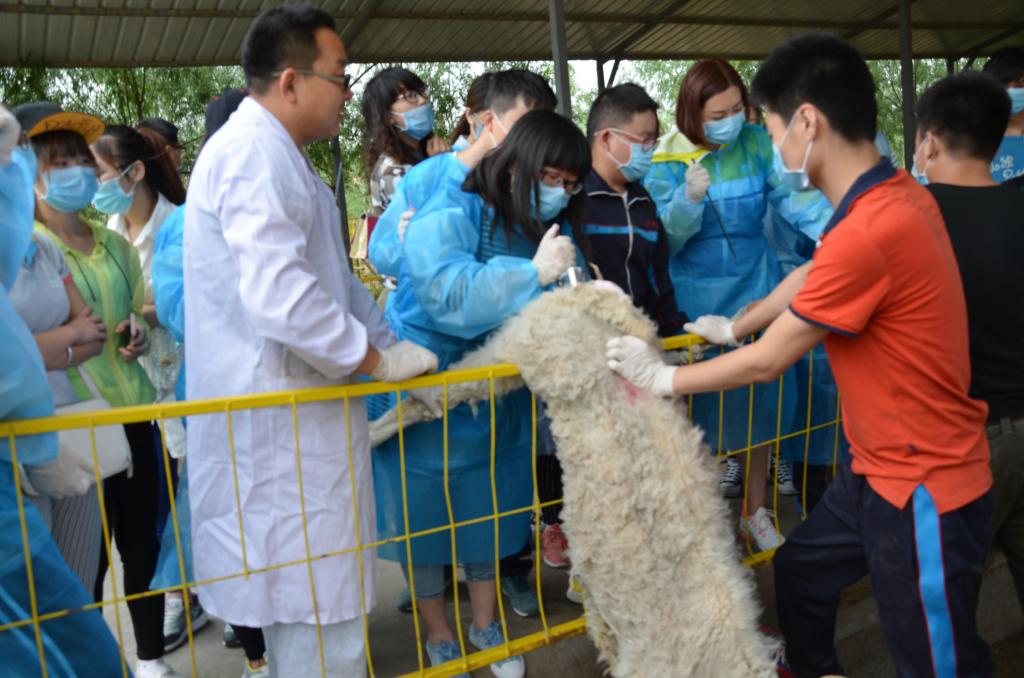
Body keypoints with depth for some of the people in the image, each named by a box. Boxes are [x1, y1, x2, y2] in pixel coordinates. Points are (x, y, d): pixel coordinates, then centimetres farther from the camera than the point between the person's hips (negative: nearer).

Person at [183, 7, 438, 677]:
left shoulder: (276, 155, 17)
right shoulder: (254, 153, -17)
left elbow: (337, 281, 21)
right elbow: (281, 301, -28)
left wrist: (400, 351, 13)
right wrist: (378, 359, -14)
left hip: (295, 418, 10)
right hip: (282, 427, -10)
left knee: (305, 607, 22)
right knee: (324, 623, -1)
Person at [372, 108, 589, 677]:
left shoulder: (549, 227, 1)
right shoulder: (450, 215, -22)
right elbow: (448, 294, -37)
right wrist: (534, 273, -37)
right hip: (426, 394, -6)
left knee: (491, 510, 17)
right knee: (425, 516, 8)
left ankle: (485, 624, 40)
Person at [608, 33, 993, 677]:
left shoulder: (869, 231, -30)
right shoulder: (900, 192, -1)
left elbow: (766, 361, -19)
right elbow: (810, 276, 17)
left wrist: (663, 378, -4)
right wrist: (733, 325, 26)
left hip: (925, 488, -9)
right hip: (882, 467, 9)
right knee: (799, 572, 25)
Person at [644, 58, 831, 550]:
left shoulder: (756, 142, -4)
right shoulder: (666, 160, -8)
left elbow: (790, 194, -14)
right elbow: (662, 238, -12)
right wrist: (689, 199, -30)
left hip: (756, 287, 2)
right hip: (697, 297, -2)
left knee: (759, 402, 10)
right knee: (703, 407, 5)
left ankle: (755, 510, 30)